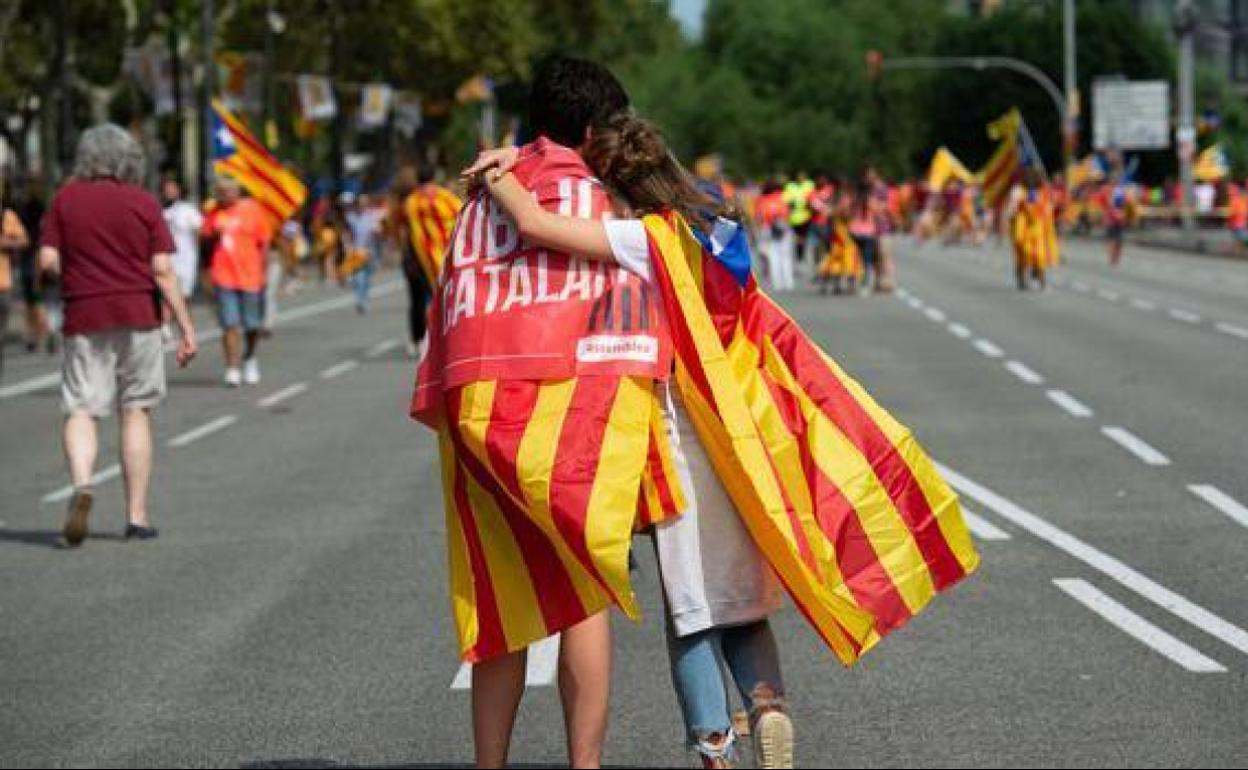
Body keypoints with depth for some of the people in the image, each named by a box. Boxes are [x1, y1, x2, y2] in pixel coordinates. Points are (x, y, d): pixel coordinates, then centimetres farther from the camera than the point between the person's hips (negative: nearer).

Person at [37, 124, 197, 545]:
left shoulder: (65, 199, 2)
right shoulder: (143, 203, 0)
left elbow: (48, 259, -3)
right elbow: (163, 270, -5)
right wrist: (186, 327, -3)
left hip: (83, 319, 0)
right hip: (138, 318, 0)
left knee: (81, 411, 1)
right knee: (136, 412, 8)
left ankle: (81, 484, -28)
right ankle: (137, 515, 9)